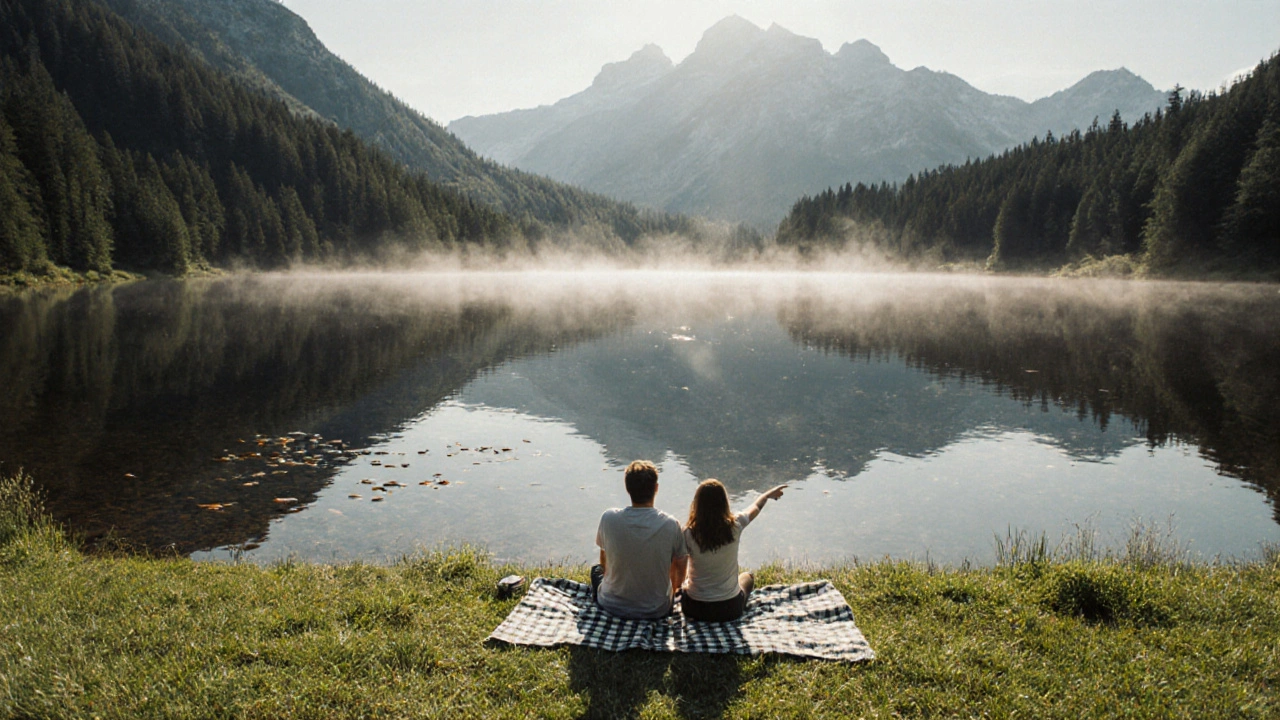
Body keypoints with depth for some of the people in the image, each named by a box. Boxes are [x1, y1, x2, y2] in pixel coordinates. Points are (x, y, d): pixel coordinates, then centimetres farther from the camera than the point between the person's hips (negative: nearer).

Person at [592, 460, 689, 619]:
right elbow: (679, 568, -1)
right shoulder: (671, 525, -19)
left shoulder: (608, 518, -17)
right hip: (657, 610, 1)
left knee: (596, 570, 31)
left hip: (613, 606, 0)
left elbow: (604, 562, 2)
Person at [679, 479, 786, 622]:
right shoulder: (734, 526, -16)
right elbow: (755, 508, 8)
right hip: (729, 610, 1)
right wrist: (768, 495, 28)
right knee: (748, 577, 34)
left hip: (694, 609, 0)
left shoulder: (689, 533, -20)